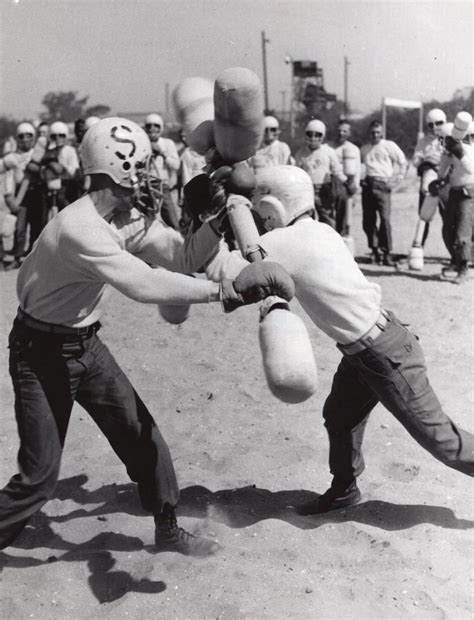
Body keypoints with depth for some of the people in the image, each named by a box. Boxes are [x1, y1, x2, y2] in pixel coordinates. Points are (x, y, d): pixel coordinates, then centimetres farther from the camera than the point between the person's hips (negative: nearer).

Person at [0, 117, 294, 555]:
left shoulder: (131, 216, -2)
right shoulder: (80, 228, -31)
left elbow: (183, 257, -6)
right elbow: (144, 285, -42)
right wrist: (226, 291, -44)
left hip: (85, 344, 8)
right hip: (42, 351, -8)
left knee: (143, 439, 10)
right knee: (40, 476, -3)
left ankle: (168, 530, 28)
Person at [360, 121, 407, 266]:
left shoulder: (389, 146, 8)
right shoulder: (364, 149, 19)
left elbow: (402, 162, 8)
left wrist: (397, 179, 1)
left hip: (382, 185, -4)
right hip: (367, 185, 4)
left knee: (385, 218, -14)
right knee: (368, 221, 1)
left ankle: (387, 252, -10)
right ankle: (375, 250, 13)